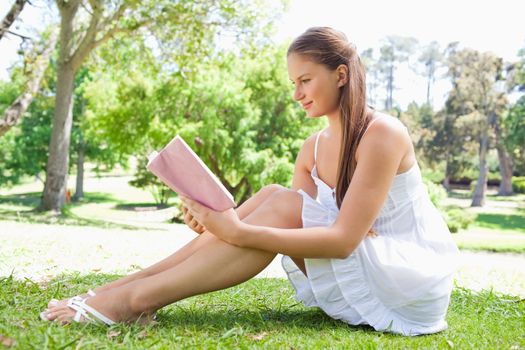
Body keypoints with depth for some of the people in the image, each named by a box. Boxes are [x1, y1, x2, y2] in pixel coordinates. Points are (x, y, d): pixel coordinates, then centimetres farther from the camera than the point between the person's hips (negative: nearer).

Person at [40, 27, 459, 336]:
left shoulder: (382, 133, -18)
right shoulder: (313, 149, 5)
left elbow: (344, 239, -26)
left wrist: (239, 233, -31)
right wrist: (221, 225, -21)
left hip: (415, 281, -6)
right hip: (363, 275, 6)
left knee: (283, 206, -24)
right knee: (271, 198, -14)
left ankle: (135, 299, -25)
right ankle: (125, 288, -17)